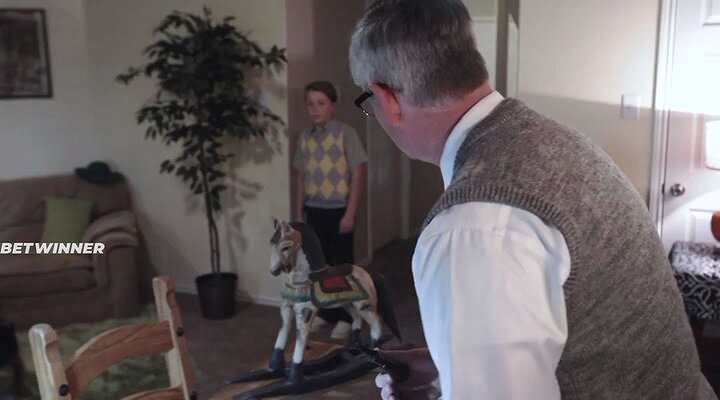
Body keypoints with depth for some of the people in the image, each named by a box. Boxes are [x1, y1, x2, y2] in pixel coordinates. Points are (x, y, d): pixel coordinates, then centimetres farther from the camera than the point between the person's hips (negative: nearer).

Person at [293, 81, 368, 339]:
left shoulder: (345, 133, -9)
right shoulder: (305, 137, 6)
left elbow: (358, 174, -10)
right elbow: (301, 177, 11)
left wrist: (350, 213, -13)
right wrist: (299, 212, 10)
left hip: (338, 209, -4)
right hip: (314, 210, 4)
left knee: (342, 262, 4)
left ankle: (345, 317, 16)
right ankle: (324, 311, 26)